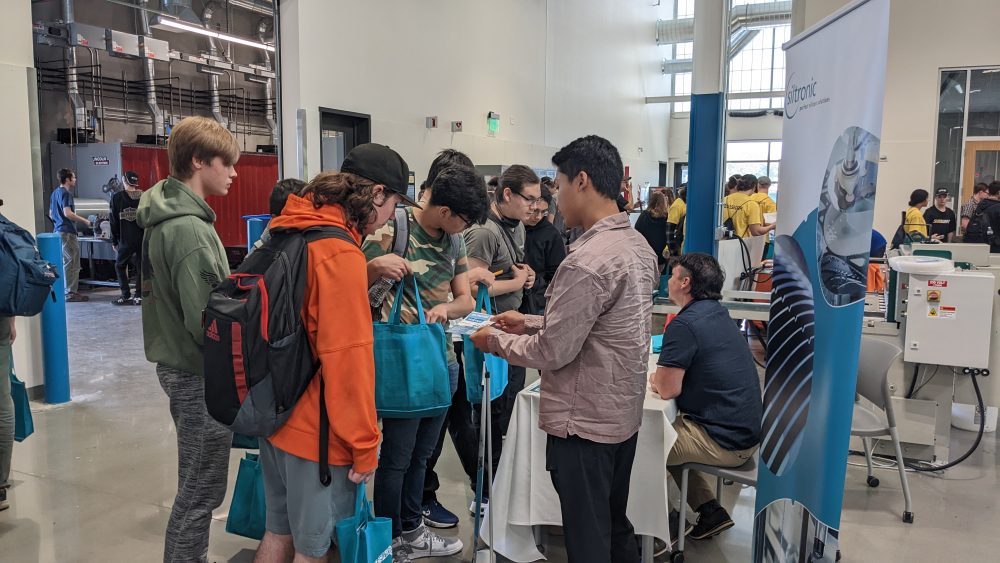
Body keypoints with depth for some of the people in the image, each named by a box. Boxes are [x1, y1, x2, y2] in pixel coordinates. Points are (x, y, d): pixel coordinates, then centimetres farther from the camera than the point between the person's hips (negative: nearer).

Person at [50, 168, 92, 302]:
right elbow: (67, 213, -24)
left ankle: (71, 290, 20)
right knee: (70, 263, -6)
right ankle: (70, 293, -4)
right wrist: (85, 221, -18)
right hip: (67, 232, -10)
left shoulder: (55, 192, 17)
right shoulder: (66, 193, -13)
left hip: (59, 230, 10)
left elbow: (51, 214, 23)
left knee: (66, 262, 15)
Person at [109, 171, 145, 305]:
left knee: (120, 266, 12)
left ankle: (126, 296, 6)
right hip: (143, 239, 2)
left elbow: (114, 221, 0)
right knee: (140, 267, 7)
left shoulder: (117, 198, -3)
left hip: (125, 240, -2)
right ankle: (139, 296, 7)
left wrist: (114, 241, 6)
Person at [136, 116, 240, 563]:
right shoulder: (189, 229, -23)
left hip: (176, 362, 10)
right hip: (198, 373, -10)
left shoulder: (165, 217, 8)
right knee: (202, 491, 3)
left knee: (194, 484, 22)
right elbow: (208, 322, -26)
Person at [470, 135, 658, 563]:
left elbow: (553, 352, -21)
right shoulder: (638, 245, 5)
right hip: (622, 413, 9)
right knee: (615, 528, 23)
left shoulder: (586, 262, -25)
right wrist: (530, 322, 10)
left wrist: (495, 341, -5)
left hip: (584, 421, -9)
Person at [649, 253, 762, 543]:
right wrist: (663, 377, 5)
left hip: (726, 442, -9)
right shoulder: (718, 313, 9)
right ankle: (711, 511, 21)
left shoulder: (684, 324, -20)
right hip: (745, 430, 9)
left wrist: (656, 379, 1)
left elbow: (668, 389, -20)